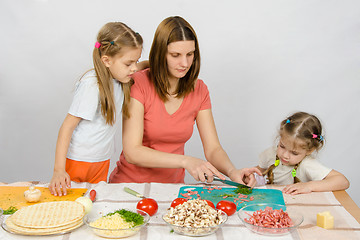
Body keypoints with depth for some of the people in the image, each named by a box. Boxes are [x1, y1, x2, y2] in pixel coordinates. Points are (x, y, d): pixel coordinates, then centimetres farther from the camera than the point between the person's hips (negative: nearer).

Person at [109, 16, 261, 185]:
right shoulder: (138, 84, -13)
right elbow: (131, 152, -19)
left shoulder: (199, 90, 1)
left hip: (173, 183, 3)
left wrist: (232, 171, -21)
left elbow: (213, 149, 0)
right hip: (131, 182, -3)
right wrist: (185, 161, -29)